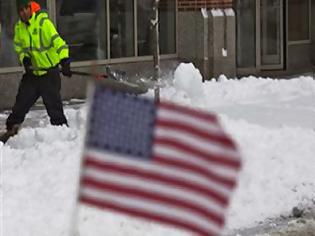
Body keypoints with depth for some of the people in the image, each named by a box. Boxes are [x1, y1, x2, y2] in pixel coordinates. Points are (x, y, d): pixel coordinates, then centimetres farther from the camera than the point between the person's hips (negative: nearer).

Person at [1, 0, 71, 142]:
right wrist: (24, 58, -5)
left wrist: (65, 61, -40)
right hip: (32, 72, 6)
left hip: (50, 72, -6)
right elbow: (18, 46, 16)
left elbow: (58, 42, -27)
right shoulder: (19, 27, 3)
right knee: (21, 103, 9)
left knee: (53, 104, -9)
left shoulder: (43, 23, -18)